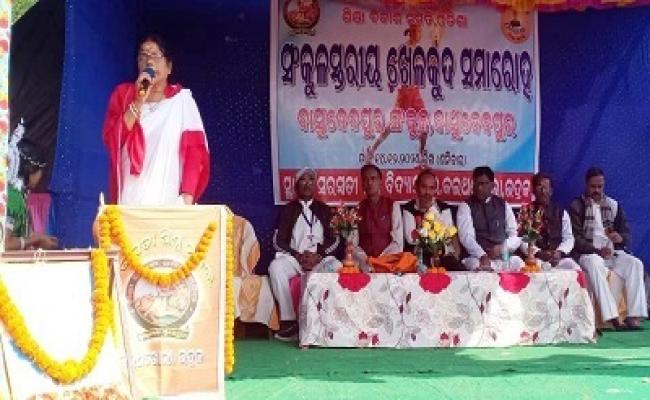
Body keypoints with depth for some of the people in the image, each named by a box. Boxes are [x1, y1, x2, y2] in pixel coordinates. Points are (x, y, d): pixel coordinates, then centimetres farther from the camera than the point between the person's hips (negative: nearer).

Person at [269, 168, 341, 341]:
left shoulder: (324, 210, 18)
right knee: (275, 267, -33)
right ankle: (288, 320, -29)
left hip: (321, 259, 0)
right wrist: (297, 255, -11)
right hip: (293, 258, 0)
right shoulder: (288, 210, 15)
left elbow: (334, 239, 8)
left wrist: (318, 255, -11)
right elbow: (278, 241, 6)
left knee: (338, 268, -33)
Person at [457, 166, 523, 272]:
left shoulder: (504, 205, 14)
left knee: (519, 264, -27)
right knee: (480, 267, -37)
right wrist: (482, 255, -28)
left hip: (504, 257, 3)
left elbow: (515, 236, 11)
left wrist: (502, 248, -11)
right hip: (478, 257, -3)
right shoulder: (465, 207, 2)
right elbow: (466, 237, -11)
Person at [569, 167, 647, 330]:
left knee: (635, 264, -24)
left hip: (612, 252, 4)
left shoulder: (614, 205, 16)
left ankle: (634, 316, -28)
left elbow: (626, 234, 12)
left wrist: (620, 238, -13)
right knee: (595, 264, -37)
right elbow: (575, 238, -6)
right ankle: (612, 317, -42)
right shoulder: (577, 206, 3)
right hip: (588, 254, -4)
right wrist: (597, 250, -21)